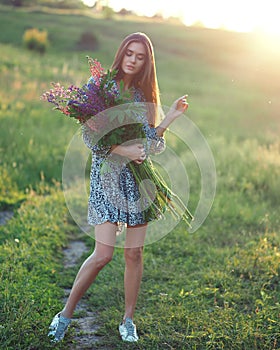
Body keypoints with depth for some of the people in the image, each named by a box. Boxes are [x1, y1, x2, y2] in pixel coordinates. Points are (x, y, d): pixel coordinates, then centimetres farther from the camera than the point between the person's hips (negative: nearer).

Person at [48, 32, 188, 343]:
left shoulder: (144, 96, 10)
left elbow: (151, 144, 7)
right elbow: (89, 137, -8)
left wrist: (170, 118, -3)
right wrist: (121, 150, -20)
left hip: (138, 177, 4)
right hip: (107, 176, -4)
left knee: (134, 253, 6)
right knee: (103, 254, -9)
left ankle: (128, 321, 21)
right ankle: (65, 314, 10)